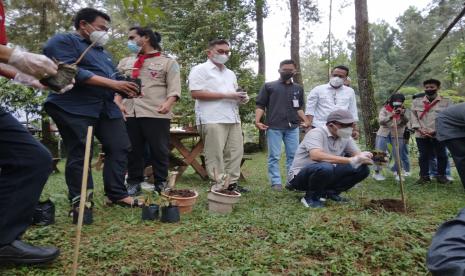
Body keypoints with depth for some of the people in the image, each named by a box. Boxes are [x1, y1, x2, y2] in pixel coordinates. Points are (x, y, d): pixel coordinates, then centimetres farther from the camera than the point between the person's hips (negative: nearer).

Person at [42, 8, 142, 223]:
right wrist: (112, 84, -19)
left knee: (119, 148, 1)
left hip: (106, 108, 8)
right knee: (79, 155, -6)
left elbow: (112, 77, 24)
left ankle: (117, 195, 8)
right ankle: (80, 201, 3)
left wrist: (126, 88, 0)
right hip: (74, 108, -8)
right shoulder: (62, 41, -1)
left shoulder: (101, 51, 26)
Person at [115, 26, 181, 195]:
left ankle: (161, 184, 13)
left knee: (159, 150, 0)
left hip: (156, 114, -4)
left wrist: (168, 103, -21)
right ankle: (133, 183, 20)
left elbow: (174, 88, -3)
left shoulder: (168, 62, 7)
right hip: (129, 113, 5)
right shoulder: (125, 62, 22)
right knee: (132, 150, 8)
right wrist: (118, 103, -2)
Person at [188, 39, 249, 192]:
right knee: (215, 155, -6)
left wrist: (242, 98, 5)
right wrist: (225, 95, -15)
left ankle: (232, 183, 14)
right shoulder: (200, 69, 0)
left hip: (233, 119, 8)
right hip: (212, 120, -8)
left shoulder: (230, 73, 25)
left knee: (235, 152, 6)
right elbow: (196, 93, -13)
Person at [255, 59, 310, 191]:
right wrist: (257, 121, -10)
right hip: (274, 127, -3)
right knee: (274, 156, -2)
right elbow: (260, 105, 4)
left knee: (293, 155, 4)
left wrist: (306, 121, 8)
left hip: (293, 127, 4)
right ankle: (276, 182, 3)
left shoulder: (298, 88, 19)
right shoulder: (269, 86, 8)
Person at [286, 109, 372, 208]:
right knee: (325, 167, -40)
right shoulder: (316, 133, -21)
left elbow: (358, 155, 0)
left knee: (362, 169, -5)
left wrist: (363, 157, -27)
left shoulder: (346, 137, 2)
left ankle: (330, 192, 7)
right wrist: (350, 160, -39)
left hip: (326, 174, 7)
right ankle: (311, 197, -12)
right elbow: (316, 155, -38)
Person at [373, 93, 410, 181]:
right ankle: (377, 172, 10)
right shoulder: (384, 109, -1)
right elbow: (380, 121, -15)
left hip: (397, 135, 2)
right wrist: (391, 115, -29)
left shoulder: (402, 110, 7)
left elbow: (406, 121, -6)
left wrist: (402, 114, -23)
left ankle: (398, 173, 17)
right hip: (383, 134, -2)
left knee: (398, 154, 3)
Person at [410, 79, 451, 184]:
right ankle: (424, 176, 15)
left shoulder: (446, 102, 3)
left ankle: (441, 175, 19)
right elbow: (413, 116, 5)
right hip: (421, 135, 1)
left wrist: (437, 130, -14)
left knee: (442, 155, 5)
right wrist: (419, 129, -9)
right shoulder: (416, 102, 8)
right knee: (423, 155, 5)